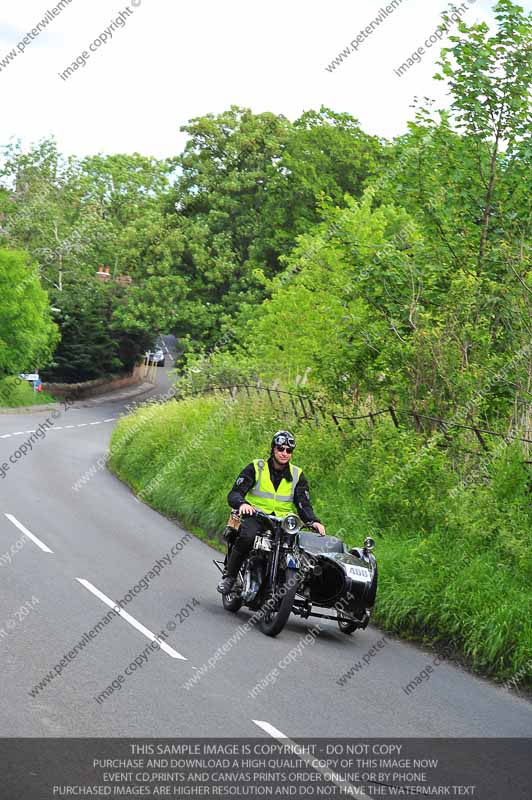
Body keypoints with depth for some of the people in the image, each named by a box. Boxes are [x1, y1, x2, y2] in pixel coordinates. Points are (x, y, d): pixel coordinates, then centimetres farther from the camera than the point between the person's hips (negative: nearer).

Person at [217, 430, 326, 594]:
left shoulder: (297, 475, 11)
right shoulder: (256, 468, 2)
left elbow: (304, 504, 5)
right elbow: (234, 494, -6)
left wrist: (313, 521, -17)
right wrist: (242, 504, -30)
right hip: (254, 516, -3)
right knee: (247, 537, -35)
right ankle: (229, 576, -15)